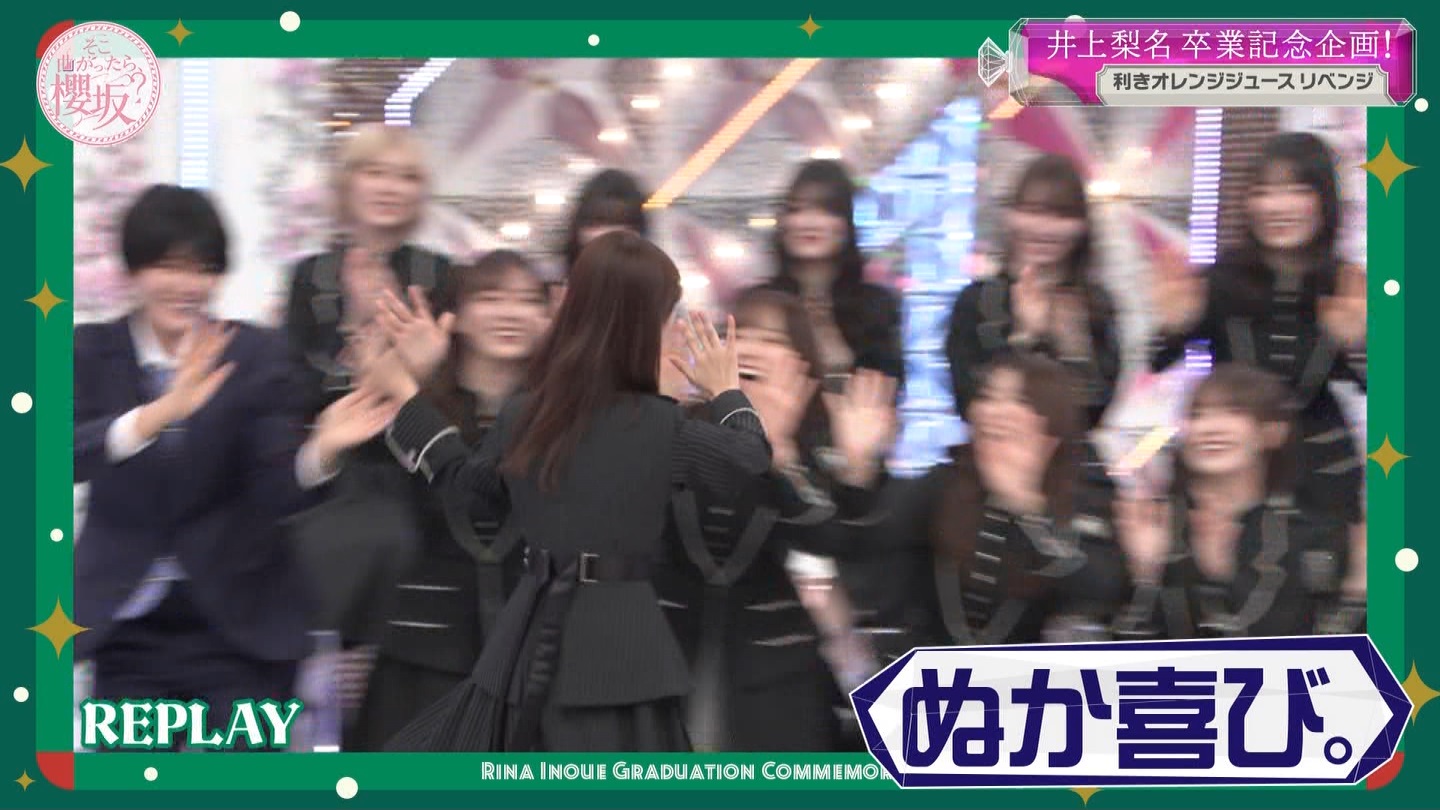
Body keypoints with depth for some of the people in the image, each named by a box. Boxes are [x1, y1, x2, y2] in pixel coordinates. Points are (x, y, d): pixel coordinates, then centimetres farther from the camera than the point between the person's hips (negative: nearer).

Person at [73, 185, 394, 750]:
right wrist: (162, 413, -38)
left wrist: (322, 448, -32)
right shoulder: (91, 353, -3)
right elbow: (72, 456, -22)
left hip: (240, 626, -1)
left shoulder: (259, 356, -4)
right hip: (130, 633, 1)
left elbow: (276, 492, -11)